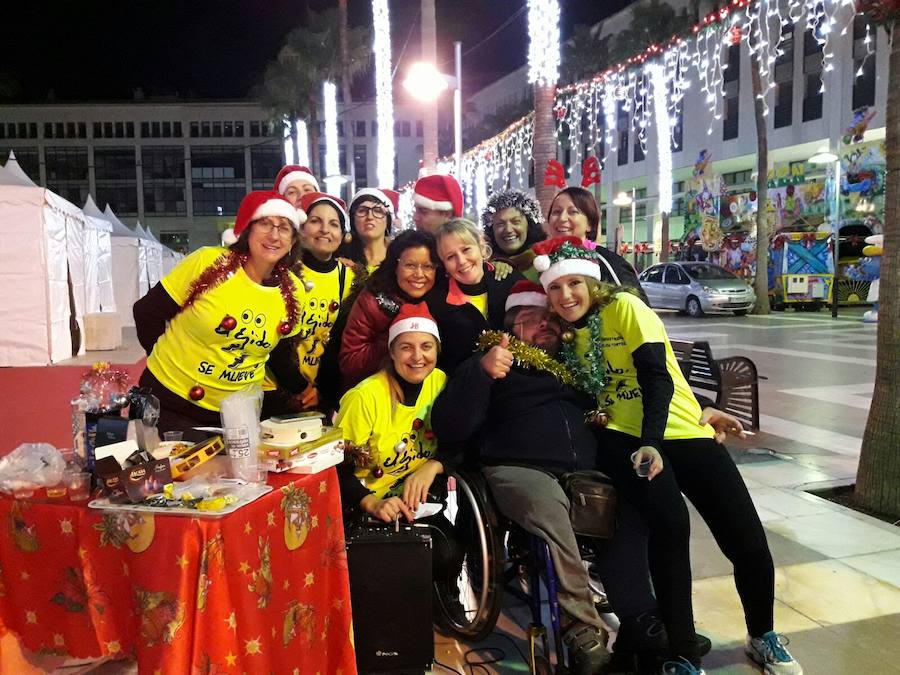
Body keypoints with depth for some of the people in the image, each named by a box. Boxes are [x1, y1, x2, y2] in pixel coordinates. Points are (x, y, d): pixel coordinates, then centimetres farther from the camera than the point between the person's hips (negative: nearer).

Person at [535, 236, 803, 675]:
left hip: (682, 431, -2)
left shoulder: (623, 308, -5)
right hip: (624, 438, 2)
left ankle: (763, 636, 25)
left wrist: (652, 442, -27)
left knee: (748, 544, -7)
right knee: (670, 523, -27)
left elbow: (657, 377, -14)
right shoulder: (565, 333, 11)